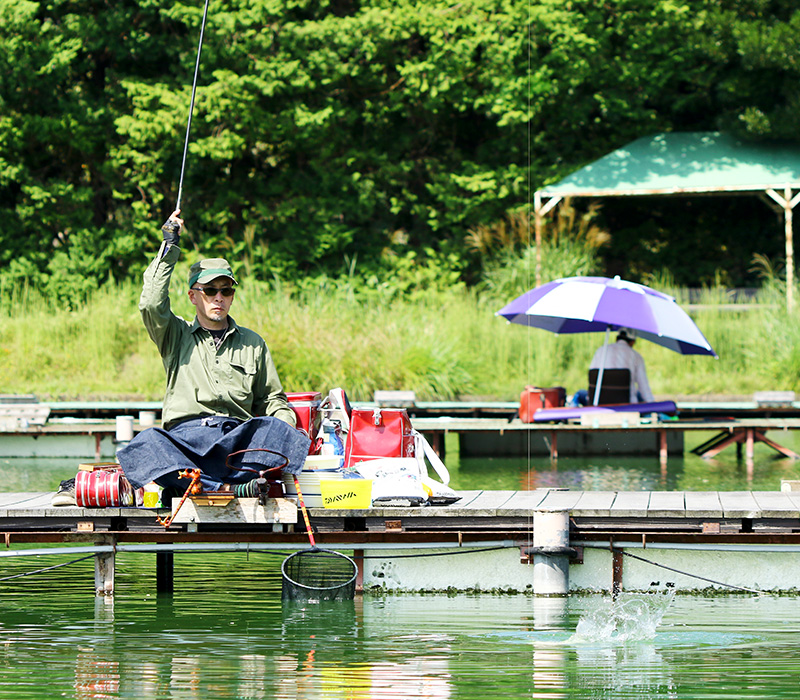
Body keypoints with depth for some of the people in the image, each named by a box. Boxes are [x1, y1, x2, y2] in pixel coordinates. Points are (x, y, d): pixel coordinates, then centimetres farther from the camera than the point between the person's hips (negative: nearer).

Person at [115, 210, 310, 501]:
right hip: (184, 438, -2)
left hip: (238, 438, 2)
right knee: (145, 444, -37)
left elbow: (271, 398, 27)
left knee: (275, 428, -34)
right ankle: (231, 486, -51)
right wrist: (169, 246, 2)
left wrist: (287, 423, 3)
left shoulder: (253, 343, 25)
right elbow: (152, 304, -1)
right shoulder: (176, 335, 19)